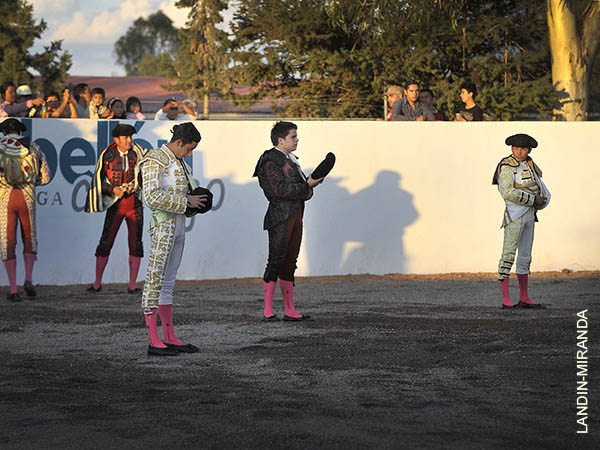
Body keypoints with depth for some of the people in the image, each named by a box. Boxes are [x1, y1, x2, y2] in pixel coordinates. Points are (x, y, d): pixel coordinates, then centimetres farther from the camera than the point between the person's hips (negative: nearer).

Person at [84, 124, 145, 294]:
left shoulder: (138, 152, 1)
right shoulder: (107, 155, -1)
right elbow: (99, 178, 4)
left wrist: (134, 186, -13)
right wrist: (113, 189, -11)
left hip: (135, 204, 1)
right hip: (115, 204, -1)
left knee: (135, 245, -1)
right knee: (105, 243, -3)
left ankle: (132, 285, 6)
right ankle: (97, 283, 7)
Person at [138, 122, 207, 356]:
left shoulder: (177, 161, 17)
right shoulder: (155, 161, -12)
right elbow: (152, 198, -21)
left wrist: (195, 201, 8)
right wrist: (186, 202, -16)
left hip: (178, 225, 10)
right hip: (162, 225, -10)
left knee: (168, 283, 11)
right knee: (155, 281, -6)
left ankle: (170, 338, 14)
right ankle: (154, 341, -6)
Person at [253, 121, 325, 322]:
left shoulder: (290, 160, 19)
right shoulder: (271, 160, -10)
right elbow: (280, 190, -19)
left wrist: (311, 183, 3)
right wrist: (307, 185, -15)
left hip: (295, 216, 9)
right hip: (280, 216, -9)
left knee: (290, 264, 9)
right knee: (276, 262, -9)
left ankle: (290, 311, 11)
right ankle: (268, 312, -8)